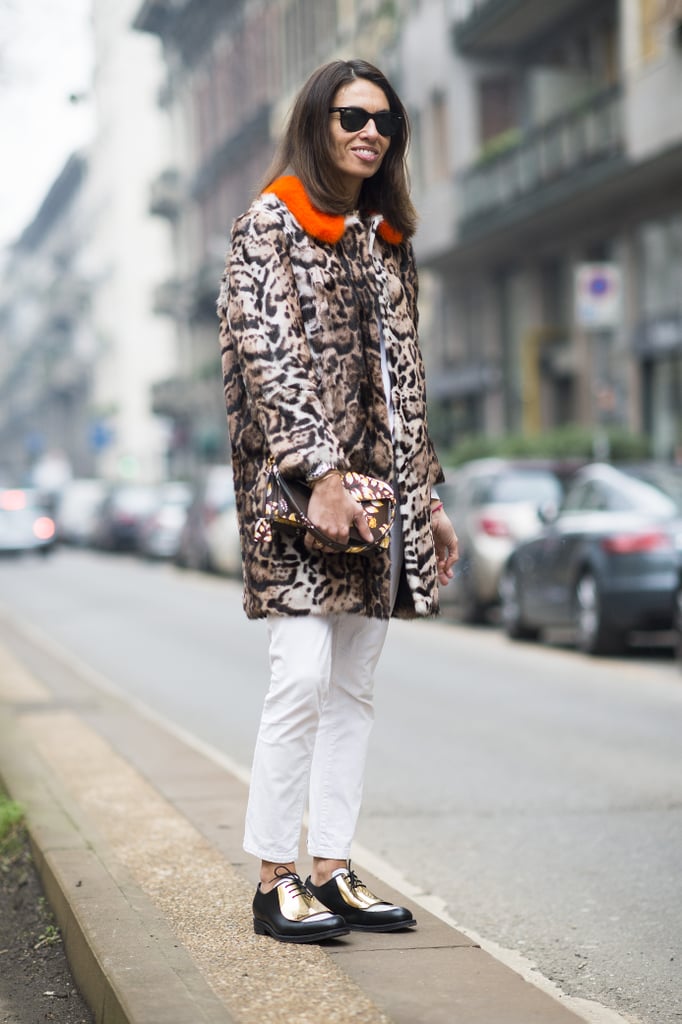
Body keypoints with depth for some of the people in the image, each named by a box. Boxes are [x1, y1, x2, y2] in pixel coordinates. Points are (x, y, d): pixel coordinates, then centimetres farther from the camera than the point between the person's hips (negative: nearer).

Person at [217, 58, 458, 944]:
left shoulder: (389, 240, 19)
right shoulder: (269, 224, -1)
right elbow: (267, 355, -11)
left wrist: (428, 493, 16)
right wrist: (321, 473, -20)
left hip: (382, 481, 7)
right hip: (298, 483, -7)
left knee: (353, 685, 6)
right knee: (303, 674, -12)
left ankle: (333, 871, 11)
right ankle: (275, 879, -4)